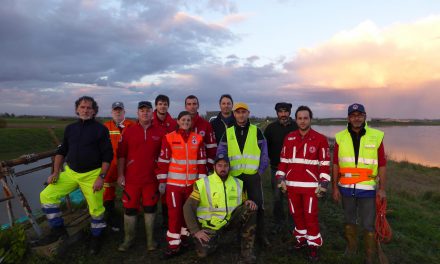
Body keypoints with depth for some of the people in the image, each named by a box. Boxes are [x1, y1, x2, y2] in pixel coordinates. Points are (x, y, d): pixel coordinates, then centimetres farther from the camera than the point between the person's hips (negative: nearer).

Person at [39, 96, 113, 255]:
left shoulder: (100, 129, -8)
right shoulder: (70, 128, 7)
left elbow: (107, 155, -10)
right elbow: (62, 151, 14)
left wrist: (101, 177, -16)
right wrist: (56, 172, 4)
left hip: (92, 175, -4)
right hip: (70, 172, 5)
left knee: (96, 208, 1)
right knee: (46, 195, -5)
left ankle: (96, 237, 28)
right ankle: (58, 229, 14)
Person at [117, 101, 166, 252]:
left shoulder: (160, 132, 0)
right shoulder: (129, 131, 1)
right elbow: (121, 155, 3)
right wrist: (120, 175, -1)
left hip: (152, 178, 0)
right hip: (131, 178, 1)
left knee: (150, 208, 10)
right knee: (130, 208, 9)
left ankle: (150, 239, 25)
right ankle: (128, 239, 26)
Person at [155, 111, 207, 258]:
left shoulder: (198, 139, 2)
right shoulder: (169, 138, -5)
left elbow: (202, 161, 4)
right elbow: (163, 161, -3)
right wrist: (162, 181, -4)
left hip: (192, 183, 3)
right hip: (174, 182, -2)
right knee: (174, 212, 1)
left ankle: (184, 236, 34)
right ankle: (174, 245, 12)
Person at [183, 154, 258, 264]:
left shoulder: (237, 183, 1)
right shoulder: (203, 183, -13)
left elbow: (243, 201, 11)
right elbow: (188, 207, -12)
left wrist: (248, 202, -14)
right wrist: (195, 231, -18)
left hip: (230, 221, 3)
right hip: (211, 225, -3)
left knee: (250, 208, -20)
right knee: (203, 251, -26)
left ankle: (247, 252, -10)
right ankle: (214, 238, 12)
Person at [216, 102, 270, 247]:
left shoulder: (256, 131, 2)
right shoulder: (228, 132, 5)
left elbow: (264, 152, 3)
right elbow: (221, 153, 7)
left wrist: (261, 169, -1)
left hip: (253, 175, -1)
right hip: (234, 176, 2)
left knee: (258, 205, 3)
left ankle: (261, 235, 19)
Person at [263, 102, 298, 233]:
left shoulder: (297, 127, -5)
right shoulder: (271, 127, 1)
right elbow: (265, 147, 8)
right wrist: (274, 159, 2)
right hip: (276, 168, 2)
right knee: (277, 196, 7)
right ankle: (279, 222, 23)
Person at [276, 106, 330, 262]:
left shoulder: (320, 139, -4)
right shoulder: (289, 138, 5)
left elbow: (325, 164, -4)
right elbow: (283, 160, 9)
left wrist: (323, 185, -8)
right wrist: (280, 179, 5)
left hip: (311, 185, -3)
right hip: (292, 184, 4)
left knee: (311, 216, 3)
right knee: (296, 214, 15)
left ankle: (313, 245, 20)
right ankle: (301, 238, 35)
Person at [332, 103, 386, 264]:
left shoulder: (376, 137, -7)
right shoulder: (340, 137, -3)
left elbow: (382, 165, -4)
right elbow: (336, 164, 1)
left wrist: (382, 188, -6)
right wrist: (335, 187, 1)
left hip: (368, 189, -2)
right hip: (346, 189, 2)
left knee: (368, 225, 6)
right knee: (349, 220, 19)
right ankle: (351, 247, 40)